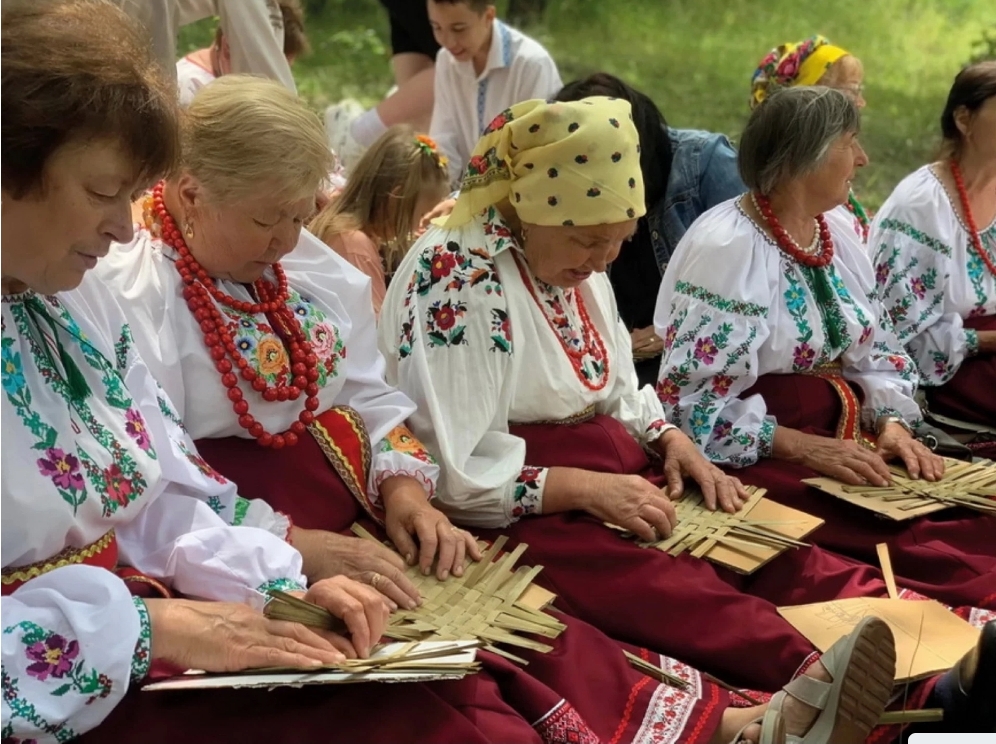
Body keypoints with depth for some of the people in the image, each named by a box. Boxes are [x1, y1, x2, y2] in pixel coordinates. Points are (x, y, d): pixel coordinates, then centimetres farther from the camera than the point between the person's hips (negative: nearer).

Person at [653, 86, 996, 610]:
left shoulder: (837, 232, 10)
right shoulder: (729, 246, -14)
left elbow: (877, 351, 18)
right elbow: (693, 400, -17)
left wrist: (892, 423, -2)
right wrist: (806, 448, -22)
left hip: (841, 439, 7)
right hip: (762, 459, -7)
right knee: (901, 534, -28)